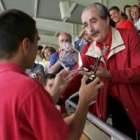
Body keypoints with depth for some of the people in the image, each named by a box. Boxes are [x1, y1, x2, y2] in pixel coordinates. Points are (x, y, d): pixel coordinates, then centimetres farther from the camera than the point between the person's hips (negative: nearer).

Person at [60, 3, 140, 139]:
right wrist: (59, 97, -22)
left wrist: (109, 74, -31)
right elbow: (77, 77, -7)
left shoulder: (129, 36, -13)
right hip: (114, 105, 4)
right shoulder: (88, 50, 0)